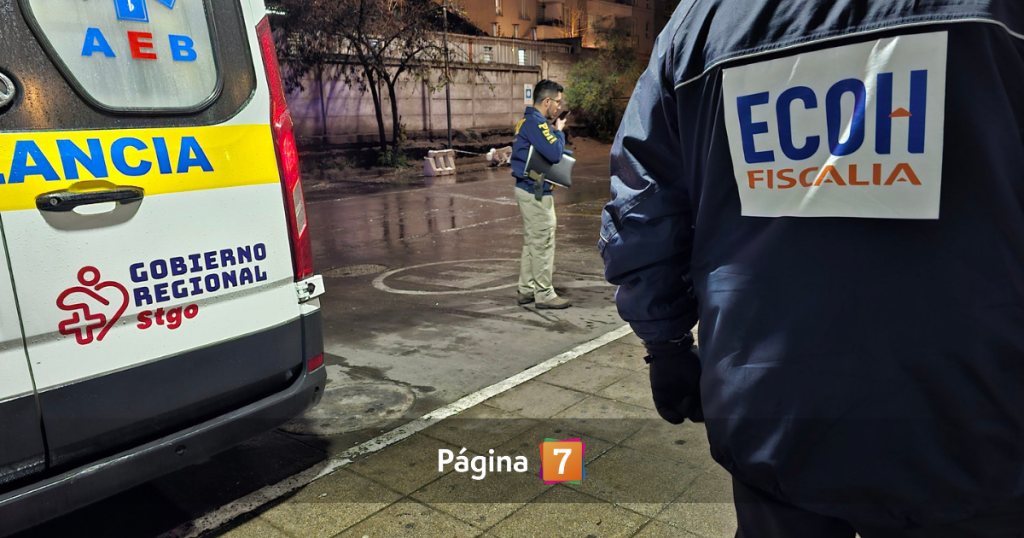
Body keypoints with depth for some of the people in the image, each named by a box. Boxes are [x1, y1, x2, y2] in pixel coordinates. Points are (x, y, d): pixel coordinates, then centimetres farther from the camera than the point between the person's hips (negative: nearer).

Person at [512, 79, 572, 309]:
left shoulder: (529, 120, 14)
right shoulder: (536, 122, -18)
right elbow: (554, 153, -25)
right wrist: (559, 131, -9)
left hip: (528, 189, 11)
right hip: (536, 192, -11)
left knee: (532, 242, 16)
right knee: (543, 243, -3)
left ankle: (526, 289, 23)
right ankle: (544, 294, 5)